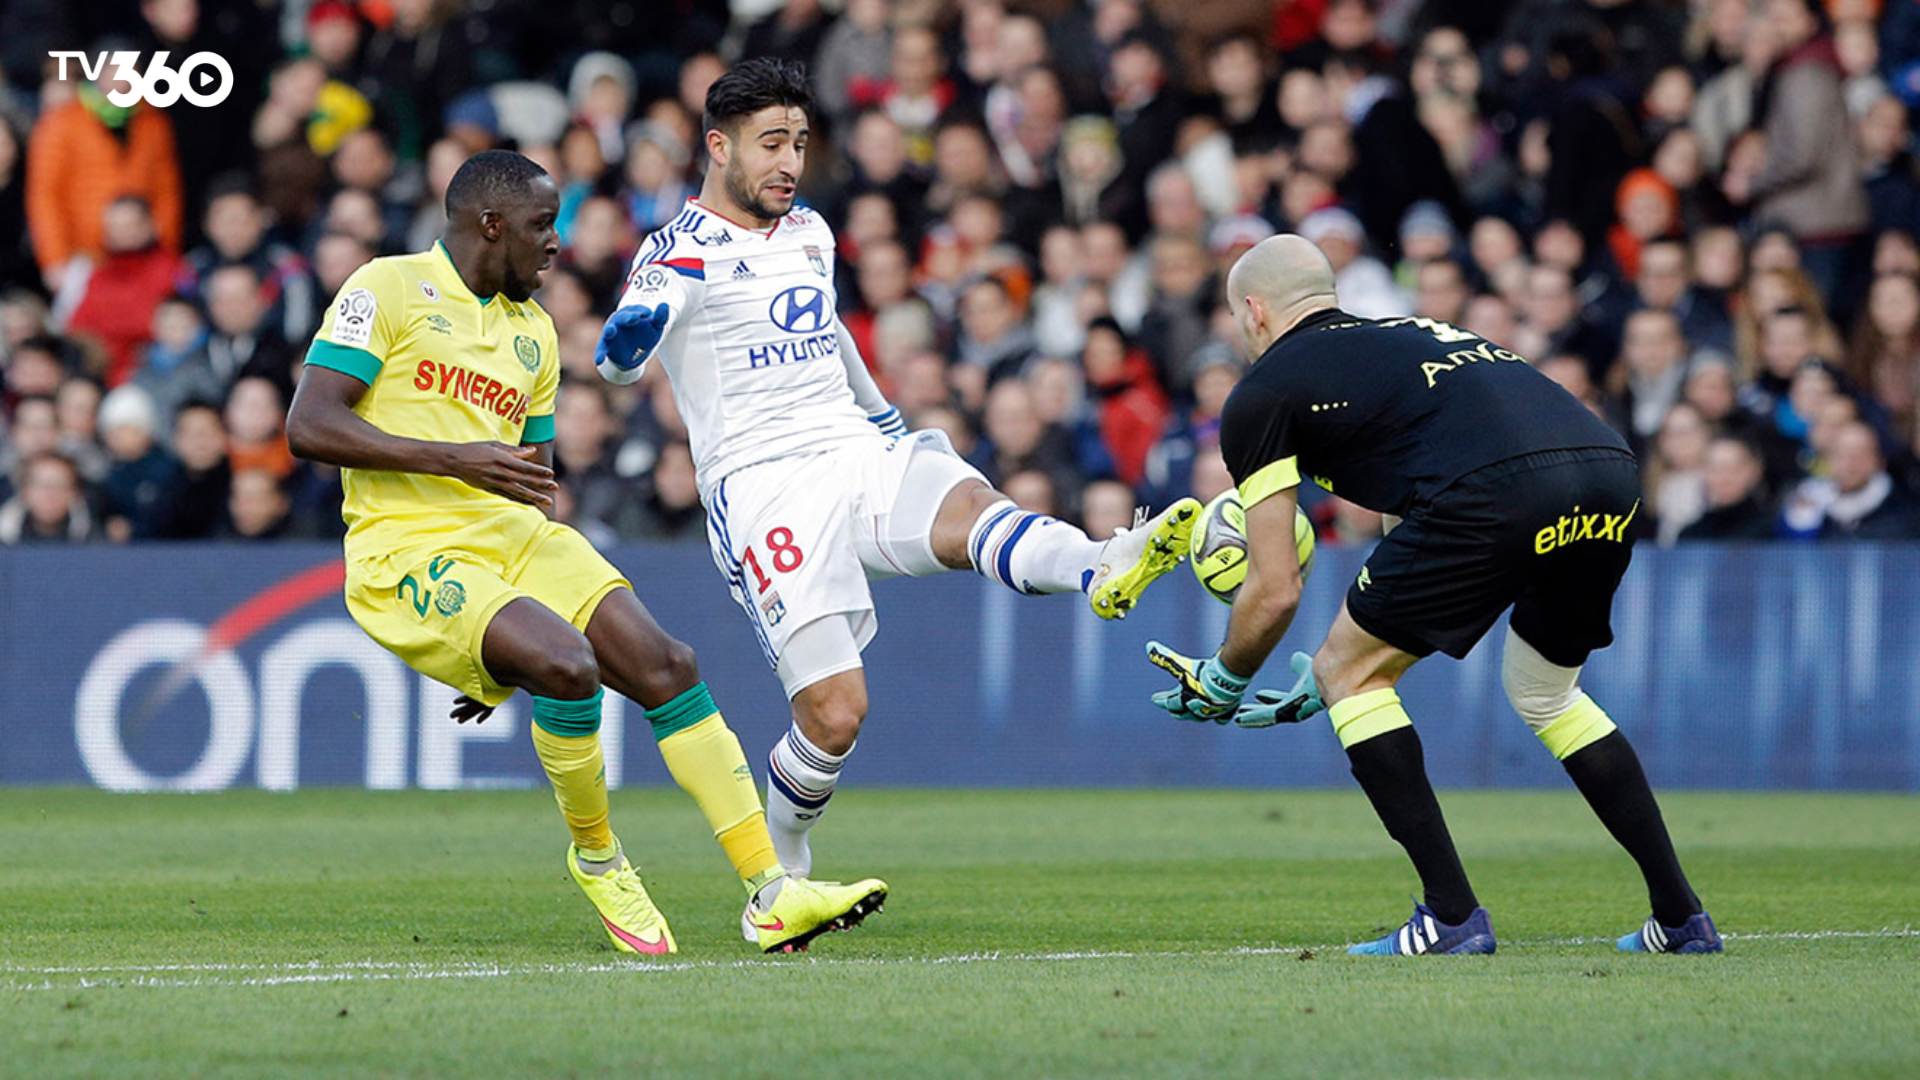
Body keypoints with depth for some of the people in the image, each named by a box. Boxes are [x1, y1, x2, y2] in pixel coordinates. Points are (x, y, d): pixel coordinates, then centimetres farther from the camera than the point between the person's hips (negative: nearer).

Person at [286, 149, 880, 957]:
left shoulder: (533, 334, 20)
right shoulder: (388, 291, -2)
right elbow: (307, 427, -12)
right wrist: (455, 458, -19)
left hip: (511, 537, 7)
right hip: (407, 550, -7)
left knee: (666, 666, -10)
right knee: (569, 666, -29)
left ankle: (769, 892, -8)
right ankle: (596, 860, -4)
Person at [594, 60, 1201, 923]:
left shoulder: (809, 234, 18)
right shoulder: (684, 253, -4)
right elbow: (620, 355, -22)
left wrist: (891, 422, 45)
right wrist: (630, 334, -46)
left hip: (857, 454, 5)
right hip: (762, 488, -5)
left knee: (968, 508, -30)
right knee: (834, 712, -13)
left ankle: (1103, 571, -61)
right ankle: (778, 875, 10)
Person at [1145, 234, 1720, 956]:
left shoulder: (1262, 392, 16)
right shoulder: (1413, 333, 38)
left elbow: (1276, 590, 13)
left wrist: (1223, 685, 33)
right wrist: (1330, 679, 51)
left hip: (1498, 491, -7)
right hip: (1611, 471, 7)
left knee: (1349, 673, 13)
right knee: (1544, 693, 30)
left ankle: (1452, 916, 7)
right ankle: (1680, 917, 26)